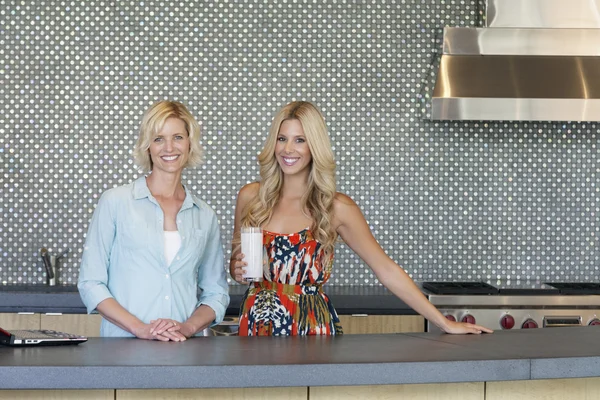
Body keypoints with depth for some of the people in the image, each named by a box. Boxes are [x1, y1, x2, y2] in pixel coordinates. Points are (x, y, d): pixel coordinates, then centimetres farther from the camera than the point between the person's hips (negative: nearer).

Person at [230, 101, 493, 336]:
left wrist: (444, 323, -5)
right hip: (257, 325, 2)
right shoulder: (250, 197, 1)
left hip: (311, 327, -2)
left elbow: (387, 270, -3)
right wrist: (237, 269, -9)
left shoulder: (336, 208, -6)